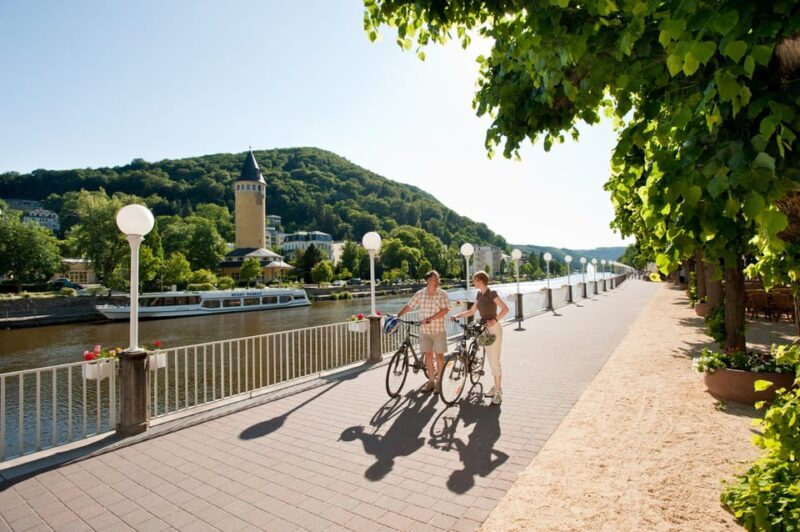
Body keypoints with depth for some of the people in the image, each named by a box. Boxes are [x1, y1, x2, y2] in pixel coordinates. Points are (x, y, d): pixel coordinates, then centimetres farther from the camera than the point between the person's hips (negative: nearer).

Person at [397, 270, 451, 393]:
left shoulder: (442, 294, -6)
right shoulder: (420, 294, 2)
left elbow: (445, 310, -17)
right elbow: (409, 306, 7)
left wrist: (430, 319, -23)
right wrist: (397, 316, -3)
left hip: (438, 330, -3)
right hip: (424, 330, 3)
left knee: (439, 356, 3)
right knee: (428, 355, 8)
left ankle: (439, 382, 16)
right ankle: (431, 381, 20)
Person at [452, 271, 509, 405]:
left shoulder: (492, 293, -14)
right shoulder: (479, 295, 10)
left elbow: (505, 309, -19)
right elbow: (472, 311, 15)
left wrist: (495, 320, -29)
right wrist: (457, 315, 4)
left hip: (494, 329, -8)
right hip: (485, 329, 8)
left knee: (495, 360, -6)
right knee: (491, 360, 13)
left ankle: (498, 391, 1)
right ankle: (496, 386, 24)